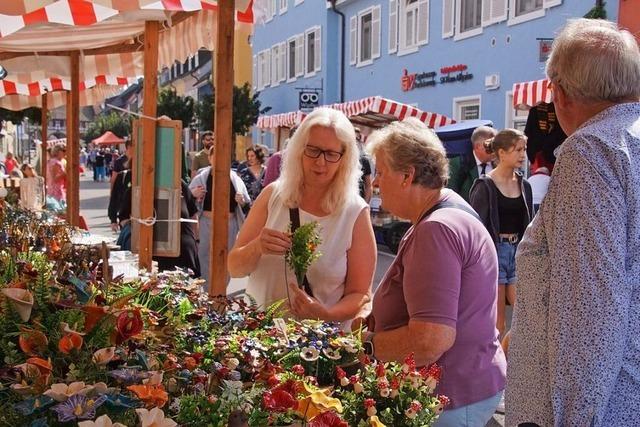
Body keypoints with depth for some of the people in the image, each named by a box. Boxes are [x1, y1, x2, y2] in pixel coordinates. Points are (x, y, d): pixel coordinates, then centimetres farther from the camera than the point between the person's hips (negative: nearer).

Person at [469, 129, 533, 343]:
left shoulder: (524, 186, 11)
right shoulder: (484, 186, -7)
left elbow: (528, 227, 16)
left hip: (518, 253, 6)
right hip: (493, 253, -6)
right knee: (497, 326, -1)